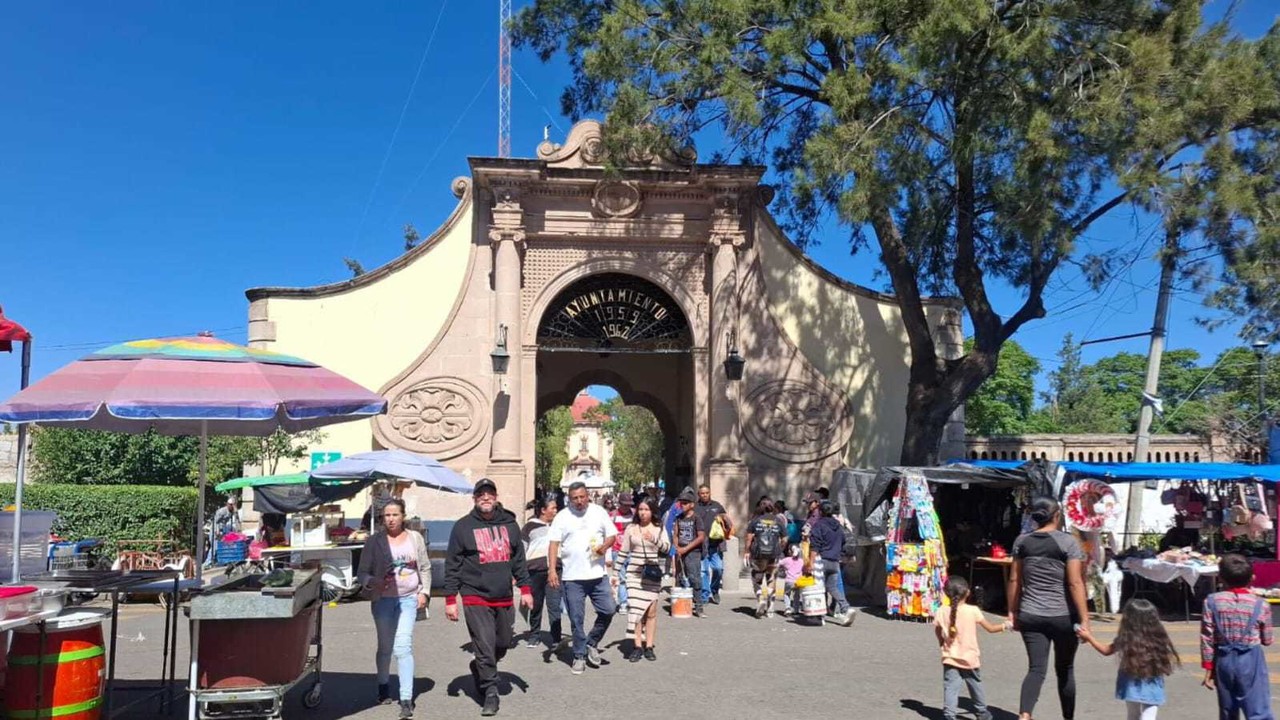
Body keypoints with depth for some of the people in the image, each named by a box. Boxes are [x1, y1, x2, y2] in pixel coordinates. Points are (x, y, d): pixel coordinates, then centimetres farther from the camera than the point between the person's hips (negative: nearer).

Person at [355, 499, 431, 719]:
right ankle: (383, 686, 33)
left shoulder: (415, 538, 5)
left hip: (408, 598, 0)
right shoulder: (374, 541, -1)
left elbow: (425, 568, 10)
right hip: (383, 599, 0)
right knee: (385, 646, 10)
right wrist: (371, 582, -19)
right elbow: (362, 572, 1)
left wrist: (424, 591, -1)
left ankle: (406, 699, -11)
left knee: (403, 647, -10)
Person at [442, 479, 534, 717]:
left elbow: (519, 560, 14)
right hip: (476, 599, -4)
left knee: (502, 644, 12)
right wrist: (450, 599, -4)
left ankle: (479, 670, 39)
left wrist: (525, 589, 8)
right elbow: (452, 566, -1)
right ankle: (491, 693, 7)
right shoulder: (463, 527, -2)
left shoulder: (509, 524, 9)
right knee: (485, 647, -7)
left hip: (504, 598, 4)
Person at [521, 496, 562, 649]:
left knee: (554, 605, -6)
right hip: (535, 571, -1)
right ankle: (534, 636, 25)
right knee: (535, 606, 10)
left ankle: (556, 638, 0)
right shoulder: (530, 527, 1)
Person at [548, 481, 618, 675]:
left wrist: (604, 546, -11)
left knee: (609, 610, -3)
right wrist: (552, 568, -14)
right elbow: (554, 544, -3)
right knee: (576, 619, 3)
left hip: (597, 574, 2)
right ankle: (579, 656, 18)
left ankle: (592, 643, 21)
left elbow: (611, 535, 11)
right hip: (572, 577, -2)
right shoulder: (562, 517, 0)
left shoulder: (599, 512, 6)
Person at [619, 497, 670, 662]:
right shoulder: (631, 528, 4)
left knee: (651, 611, 2)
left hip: (653, 573, 0)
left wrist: (654, 539, -28)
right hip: (634, 572, 0)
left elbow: (667, 548, -10)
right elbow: (623, 552, 8)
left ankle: (649, 646, 11)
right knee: (635, 608, -7)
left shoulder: (659, 529, 4)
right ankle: (638, 646, 0)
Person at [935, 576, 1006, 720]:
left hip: (950, 659, 0)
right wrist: (1005, 626, 13)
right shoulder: (973, 611, -10)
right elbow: (990, 628, -3)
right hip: (970, 658, 0)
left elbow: (938, 631, 3)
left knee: (950, 688, -3)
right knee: (976, 686, 20)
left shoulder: (942, 611, -6)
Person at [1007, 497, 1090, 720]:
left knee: (1036, 669, 1)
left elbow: (1014, 580, 5)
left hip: (1031, 616, 2)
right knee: (1065, 670, 15)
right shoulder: (1068, 542, -8)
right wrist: (1084, 620, -11)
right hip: (1063, 616, -2)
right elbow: (1075, 583, -13)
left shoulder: (1022, 541, 3)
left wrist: (1013, 612, 13)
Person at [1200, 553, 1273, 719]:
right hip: (1251, 661, -2)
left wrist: (1209, 668, 4)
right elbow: (1267, 640, 5)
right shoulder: (1261, 604, -6)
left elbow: (1207, 639, -4)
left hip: (1224, 661, 2)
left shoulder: (1212, 601, -5)